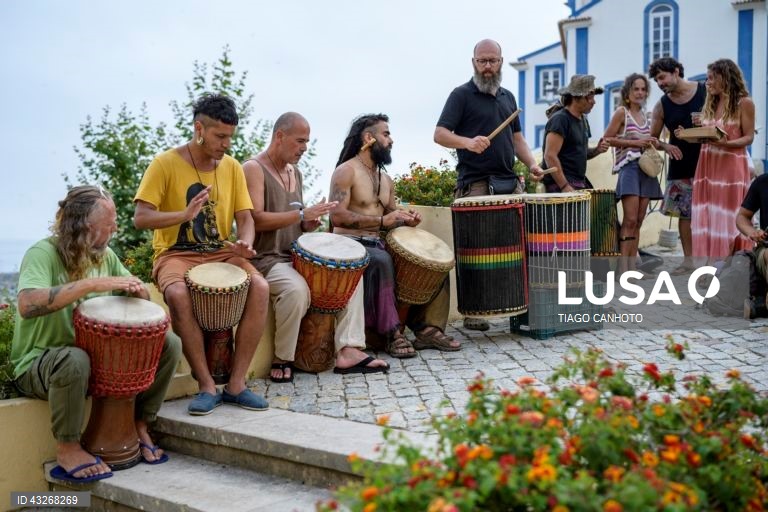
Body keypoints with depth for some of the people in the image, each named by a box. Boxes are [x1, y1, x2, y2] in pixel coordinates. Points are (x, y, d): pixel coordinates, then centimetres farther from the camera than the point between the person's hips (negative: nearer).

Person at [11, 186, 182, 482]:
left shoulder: (105, 255, 4)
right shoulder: (43, 253, -17)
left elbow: (144, 299, 9)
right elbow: (27, 305, -36)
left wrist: (137, 289, -15)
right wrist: (91, 284, -38)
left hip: (97, 354, 6)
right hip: (38, 364, -6)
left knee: (169, 344, -8)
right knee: (75, 360, -41)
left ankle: (139, 424, 6)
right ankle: (68, 449, -17)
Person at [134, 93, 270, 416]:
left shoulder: (231, 167, 7)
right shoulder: (166, 164, -6)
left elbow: (245, 217, 6)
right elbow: (140, 218, -13)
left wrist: (245, 243, -18)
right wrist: (184, 215, -30)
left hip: (221, 252, 4)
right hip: (176, 254, -3)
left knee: (260, 287, -25)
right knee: (178, 294, -36)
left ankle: (236, 384, -16)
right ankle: (207, 386, -22)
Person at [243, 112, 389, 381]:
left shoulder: (295, 172, 18)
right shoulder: (253, 168, -8)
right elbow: (255, 220, -20)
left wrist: (307, 224, 1)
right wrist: (302, 214, -21)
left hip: (297, 255, 9)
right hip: (266, 259, -9)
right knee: (297, 289, -36)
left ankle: (348, 350, -12)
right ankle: (282, 359, -15)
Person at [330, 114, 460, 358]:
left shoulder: (386, 179, 19)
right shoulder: (346, 172, -7)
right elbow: (337, 216, -19)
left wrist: (406, 219, -1)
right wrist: (382, 221, -23)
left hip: (378, 244, 8)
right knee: (381, 262, -39)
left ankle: (428, 328, -7)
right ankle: (392, 333, -33)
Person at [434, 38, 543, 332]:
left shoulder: (508, 97, 20)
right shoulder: (462, 95, 1)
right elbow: (440, 134, -8)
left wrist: (531, 163, 7)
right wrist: (468, 142, -26)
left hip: (509, 183, 6)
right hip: (475, 184, -6)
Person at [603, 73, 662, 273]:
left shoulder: (647, 115, 19)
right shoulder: (622, 112, -1)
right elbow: (607, 139, -8)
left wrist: (652, 143, 11)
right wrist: (635, 142, -13)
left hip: (646, 168, 7)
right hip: (629, 166, -7)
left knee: (638, 221, 5)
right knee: (630, 220, -15)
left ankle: (632, 267, 9)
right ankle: (622, 268, -15)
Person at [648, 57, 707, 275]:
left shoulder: (707, 92, -2)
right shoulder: (662, 106, 4)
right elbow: (652, 139, 9)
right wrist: (666, 146, -12)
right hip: (681, 165, 2)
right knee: (684, 214, 5)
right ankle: (688, 260, 14)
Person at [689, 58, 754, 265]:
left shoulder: (744, 102, -3)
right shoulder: (710, 104, 15)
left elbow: (749, 137, -7)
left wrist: (726, 143, -23)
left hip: (731, 165, -6)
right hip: (708, 164, 6)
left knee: (729, 216, -5)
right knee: (708, 215, 3)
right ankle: (712, 266, 7)